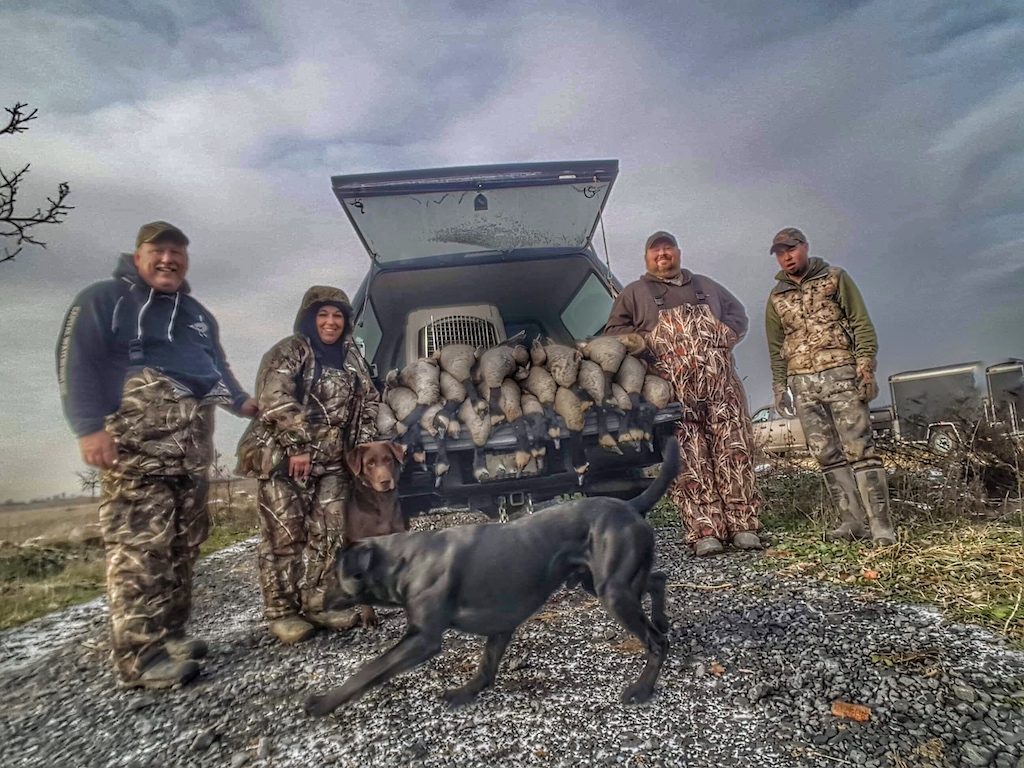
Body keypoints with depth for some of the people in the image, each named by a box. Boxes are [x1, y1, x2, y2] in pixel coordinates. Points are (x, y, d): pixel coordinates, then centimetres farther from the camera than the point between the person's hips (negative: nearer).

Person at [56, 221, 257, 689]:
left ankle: (168, 634, 18)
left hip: (193, 446, 8)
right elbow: (77, 362, -7)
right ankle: (140, 655, -7)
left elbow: (217, 366, 33)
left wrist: (240, 402, 16)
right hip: (137, 441, -7)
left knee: (184, 544, 8)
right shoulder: (104, 299, 3)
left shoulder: (198, 314, 25)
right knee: (139, 547, -12)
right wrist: (90, 427, -18)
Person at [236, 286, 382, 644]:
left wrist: (364, 446, 6)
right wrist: (296, 446, -21)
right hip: (282, 457, -5)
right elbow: (275, 399, -16)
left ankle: (318, 602, 19)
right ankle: (282, 612, 11)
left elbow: (369, 401, 17)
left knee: (330, 533, 6)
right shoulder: (288, 351, -4)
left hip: (331, 462, 6)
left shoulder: (351, 358, 14)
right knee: (286, 535, -1)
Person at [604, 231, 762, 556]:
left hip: (720, 379, 3)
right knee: (690, 459, -9)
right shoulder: (634, 293, 16)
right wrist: (649, 344, -7)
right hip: (674, 386, -3)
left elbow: (737, 315, 26)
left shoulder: (705, 285, 27)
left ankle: (743, 525, 2)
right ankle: (705, 532, -7)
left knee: (734, 447, -3)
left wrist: (723, 337, 5)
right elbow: (614, 331, 7)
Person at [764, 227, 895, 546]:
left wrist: (865, 366, -11)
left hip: (840, 374, -4)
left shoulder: (835, 278, 6)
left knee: (859, 449, -8)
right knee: (826, 455, 3)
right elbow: (776, 347, 17)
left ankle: (880, 524, -5)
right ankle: (852, 520, 9)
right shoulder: (777, 297, 16)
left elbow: (861, 323, 0)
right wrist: (779, 387, 11)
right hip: (802, 383, 4)